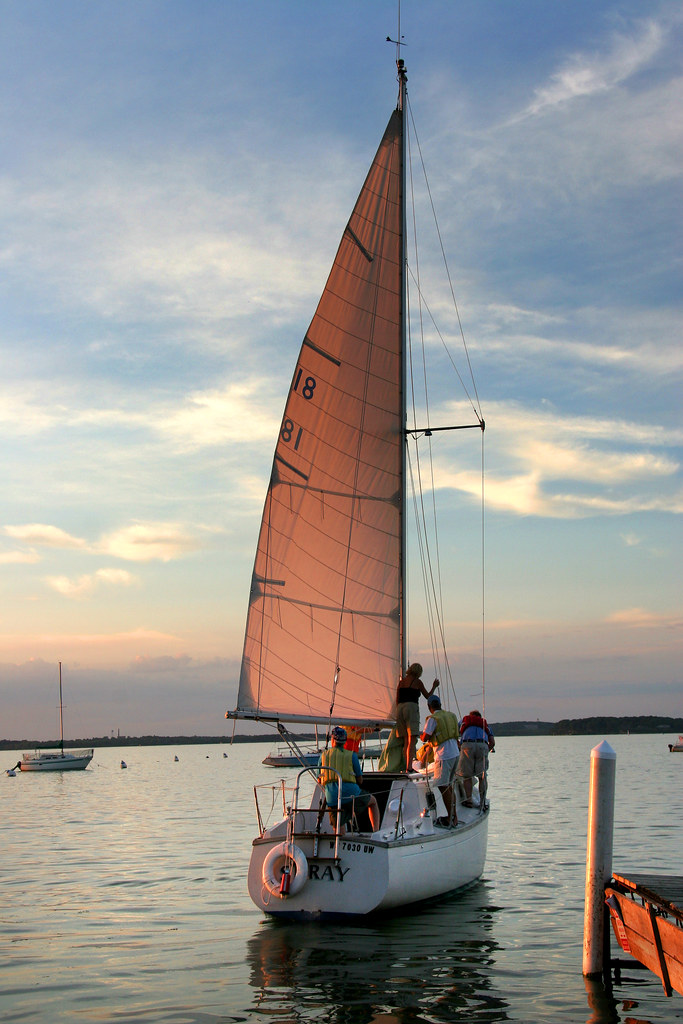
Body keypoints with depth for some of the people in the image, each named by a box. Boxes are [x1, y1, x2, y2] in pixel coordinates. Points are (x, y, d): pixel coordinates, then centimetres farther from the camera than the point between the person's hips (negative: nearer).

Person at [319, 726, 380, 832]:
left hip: (331, 798, 2)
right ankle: (376, 831, 13)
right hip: (350, 793, -2)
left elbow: (319, 780, 19)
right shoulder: (352, 755, 3)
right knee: (373, 801, 26)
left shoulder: (323, 755, 10)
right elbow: (360, 780, 10)